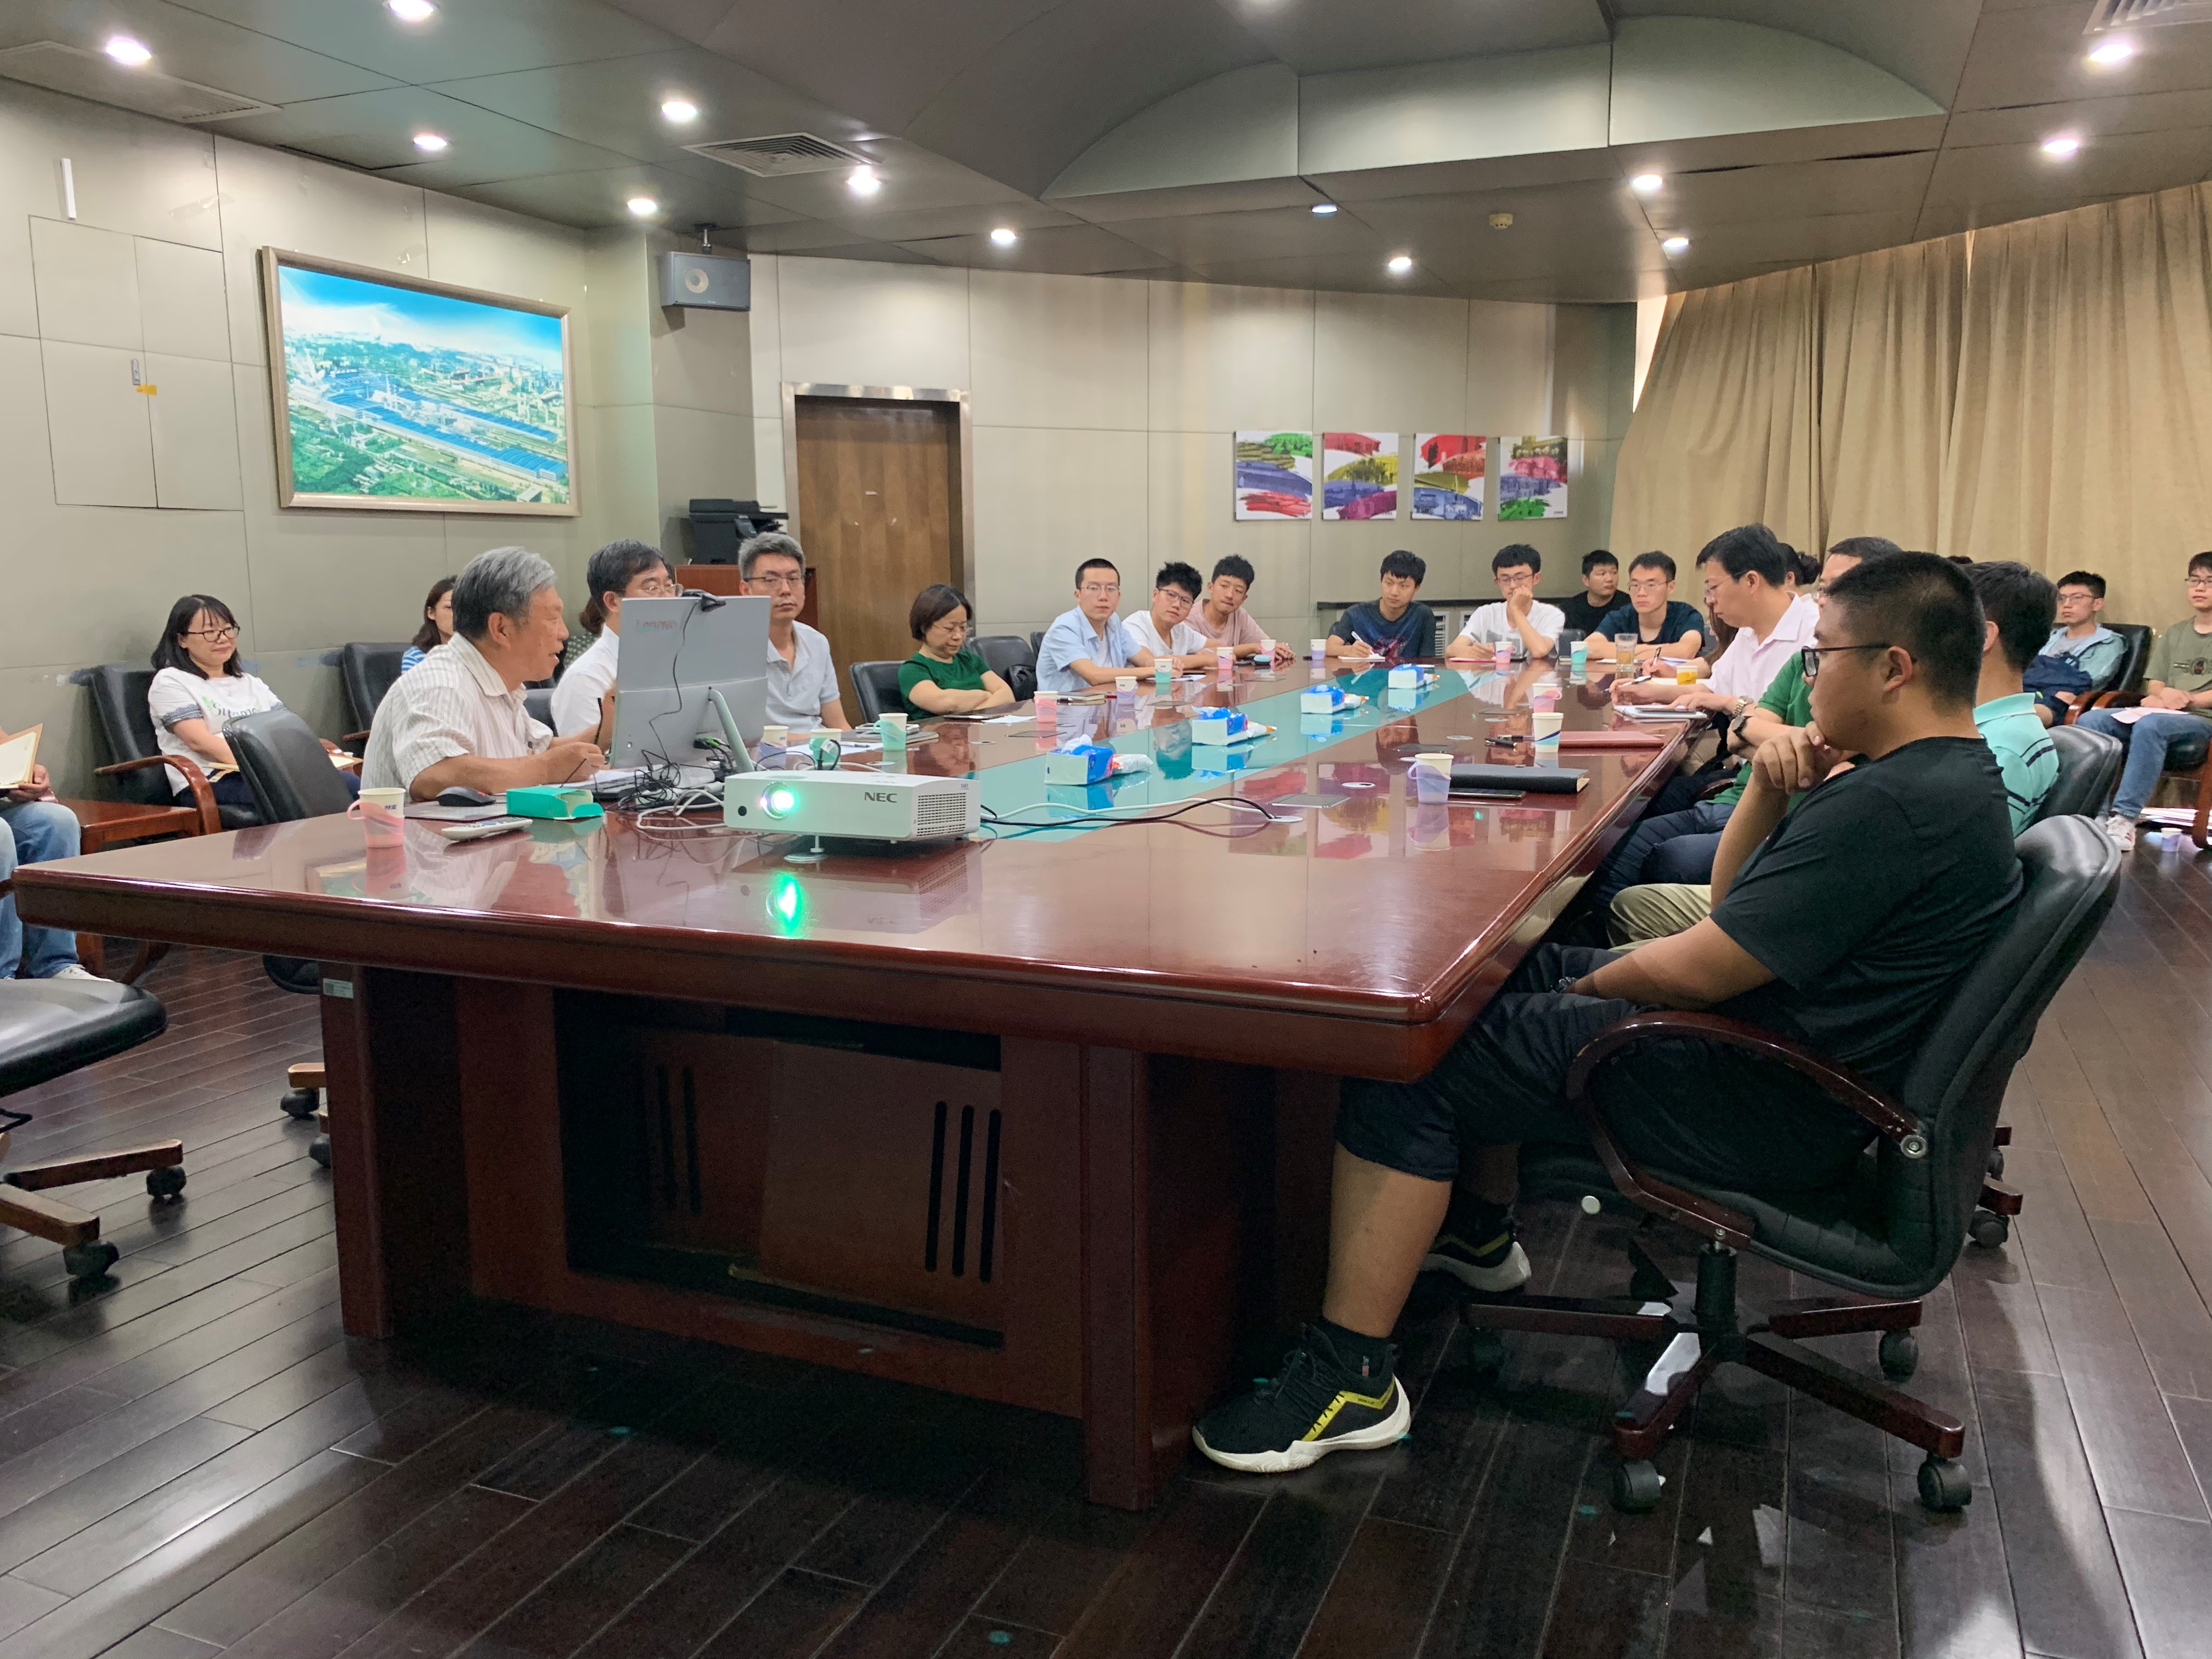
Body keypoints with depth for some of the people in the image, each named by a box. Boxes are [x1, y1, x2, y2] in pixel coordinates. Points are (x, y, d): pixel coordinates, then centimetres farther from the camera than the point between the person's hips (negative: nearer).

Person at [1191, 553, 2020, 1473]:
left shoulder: (1890, 804, -25)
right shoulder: (1950, 773, 11)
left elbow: (1697, 970, -25)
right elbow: (1732, 903, 14)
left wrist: (1593, 983, -5)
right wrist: (1768, 791, -3)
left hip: (1768, 1108, -11)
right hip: (1795, 1053, 11)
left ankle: (1352, 1373, -10)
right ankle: (1479, 1225, 34)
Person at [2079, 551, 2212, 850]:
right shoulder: (2174, 633, 24)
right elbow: (2154, 684, 16)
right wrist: (2165, 695, -7)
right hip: (2164, 712, 5)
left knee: (2150, 725, -39)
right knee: (2089, 720, -22)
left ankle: (2125, 819, -40)